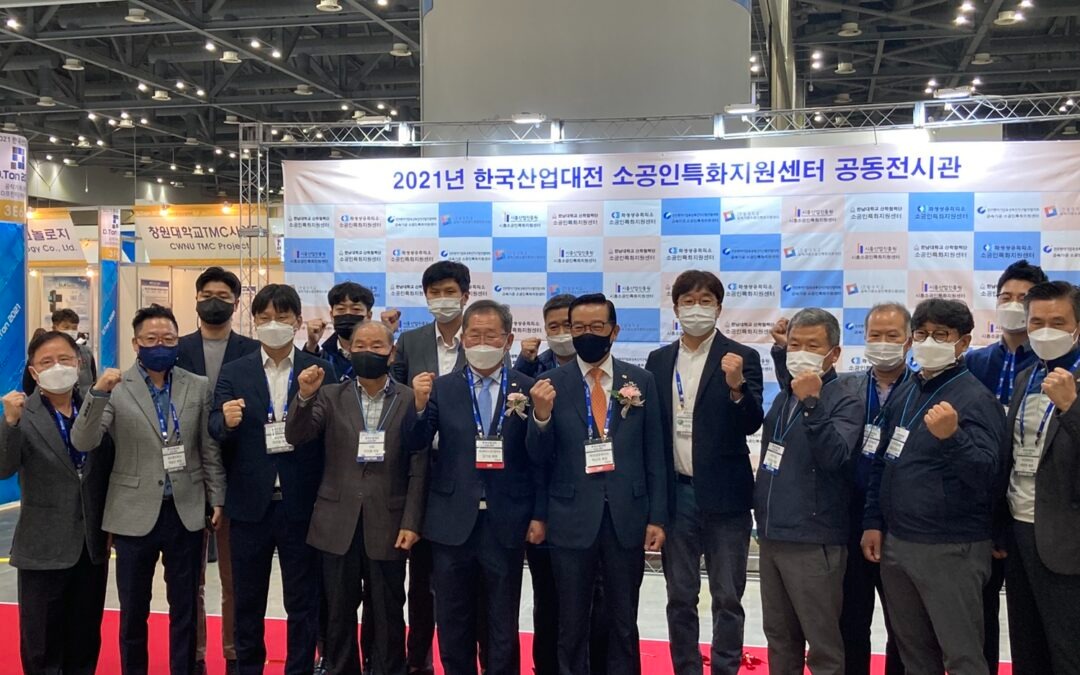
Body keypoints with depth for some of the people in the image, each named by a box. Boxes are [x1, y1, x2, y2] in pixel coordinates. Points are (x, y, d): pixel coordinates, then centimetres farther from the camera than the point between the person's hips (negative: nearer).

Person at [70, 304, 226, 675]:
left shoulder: (198, 387, 2)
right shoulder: (115, 388, -4)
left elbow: (210, 448, 5)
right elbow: (82, 443, -14)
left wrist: (217, 499, 3)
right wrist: (98, 393, -27)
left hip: (187, 511, 1)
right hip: (136, 513, -1)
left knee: (184, 609, 11)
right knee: (133, 611, 12)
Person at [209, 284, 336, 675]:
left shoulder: (321, 371, 1)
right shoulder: (234, 372, 5)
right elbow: (216, 430, -3)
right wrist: (227, 421, -24)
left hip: (302, 504, -1)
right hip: (250, 503, 2)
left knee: (303, 601, 8)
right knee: (247, 600, 14)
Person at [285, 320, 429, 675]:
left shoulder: (410, 400, -1)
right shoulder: (330, 395, 6)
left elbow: (419, 466, -3)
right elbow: (296, 437, -5)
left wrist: (411, 522, -8)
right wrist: (305, 396, -21)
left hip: (387, 524, -2)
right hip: (338, 524, 2)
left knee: (388, 614, 8)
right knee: (339, 612, 13)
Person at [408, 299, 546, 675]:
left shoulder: (528, 390, -1)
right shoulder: (442, 388, 3)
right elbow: (415, 446, -4)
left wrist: (539, 514, -4)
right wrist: (420, 405, -21)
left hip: (506, 524, -1)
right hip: (453, 522, 1)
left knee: (502, 624, 11)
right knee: (453, 623, 13)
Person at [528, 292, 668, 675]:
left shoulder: (641, 381, 3)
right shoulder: (553, 384, -1)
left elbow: (654, 454, 4)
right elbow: (539, 457, -2)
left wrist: (657, 517, 0)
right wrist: (541, 414, -20)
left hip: (627, 517, 1)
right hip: (572, 518, -1)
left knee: (624, 623, 12)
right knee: (572, 623, 11)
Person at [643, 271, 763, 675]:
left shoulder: (741, 358, -3)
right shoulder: (658, 361, 7)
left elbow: (751, 425, -11)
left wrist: (736, 385, -29)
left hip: (723, 495, -3)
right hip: (675, 494, 3)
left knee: (727, 598, 5)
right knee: (680, 598, 11)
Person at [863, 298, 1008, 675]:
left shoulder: (976, 399, -12)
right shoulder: (903, 394, 10)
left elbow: (986, 473, -23)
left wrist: (951, 437, -39)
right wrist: (873, 522, 12)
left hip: (951, 550, -7)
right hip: (894, 544, 7)